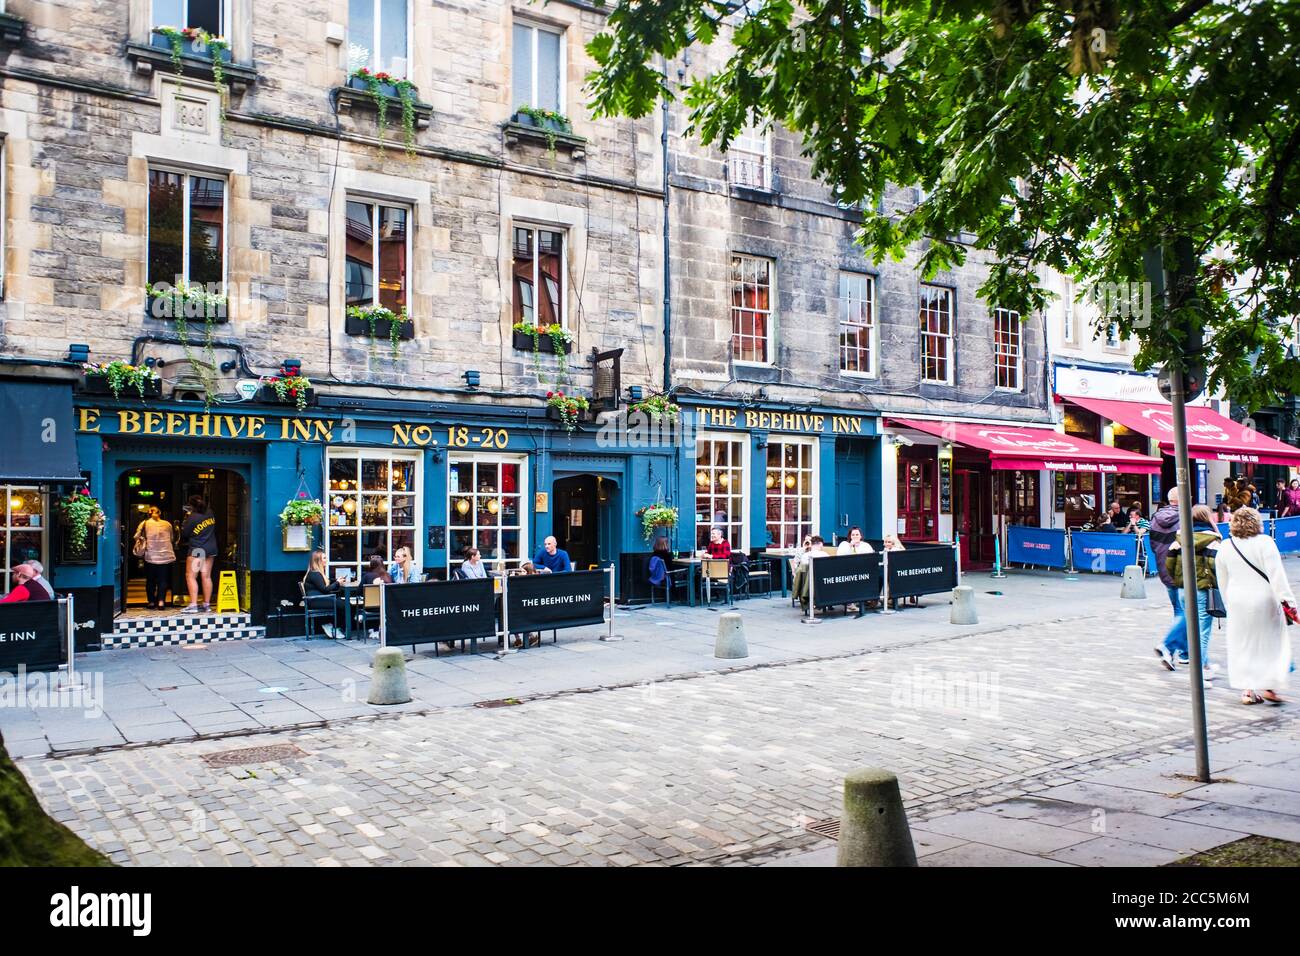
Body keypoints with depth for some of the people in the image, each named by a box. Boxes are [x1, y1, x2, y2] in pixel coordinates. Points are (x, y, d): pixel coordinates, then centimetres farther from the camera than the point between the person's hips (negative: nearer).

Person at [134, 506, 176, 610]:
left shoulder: (144, 524, 3)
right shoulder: (167, 524, 8)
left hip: (150, 556, 0)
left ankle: (151, 601, 15)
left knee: (150, 580, 11)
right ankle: (161, 601, -10)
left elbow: (137, 537, -2)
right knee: (163, 580, 2)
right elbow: (172, 539, 13)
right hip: (166, 556, 1)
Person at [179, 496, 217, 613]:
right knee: (206, 576, 9)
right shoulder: (210, 514, 2)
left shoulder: (192, 518, -15)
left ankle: (193, 604, -11)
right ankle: (207, 604, 11)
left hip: (196, 550, -6)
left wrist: (186, 519, 5)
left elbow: (184, 534, -7)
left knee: (190, 576, -2)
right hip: (211, 549, 6)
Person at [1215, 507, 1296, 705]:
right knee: (1271, 643, 10)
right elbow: (1276, 574, -17)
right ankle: (1269, 686, 5)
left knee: (1242, 644, 10)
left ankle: (1247, 690, 10)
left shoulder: (1224, 547, 4)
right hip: (1264, 600, -4)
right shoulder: (1265, 542, -11)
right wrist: (1286, 599, -16)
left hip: (1237, 602, 4)